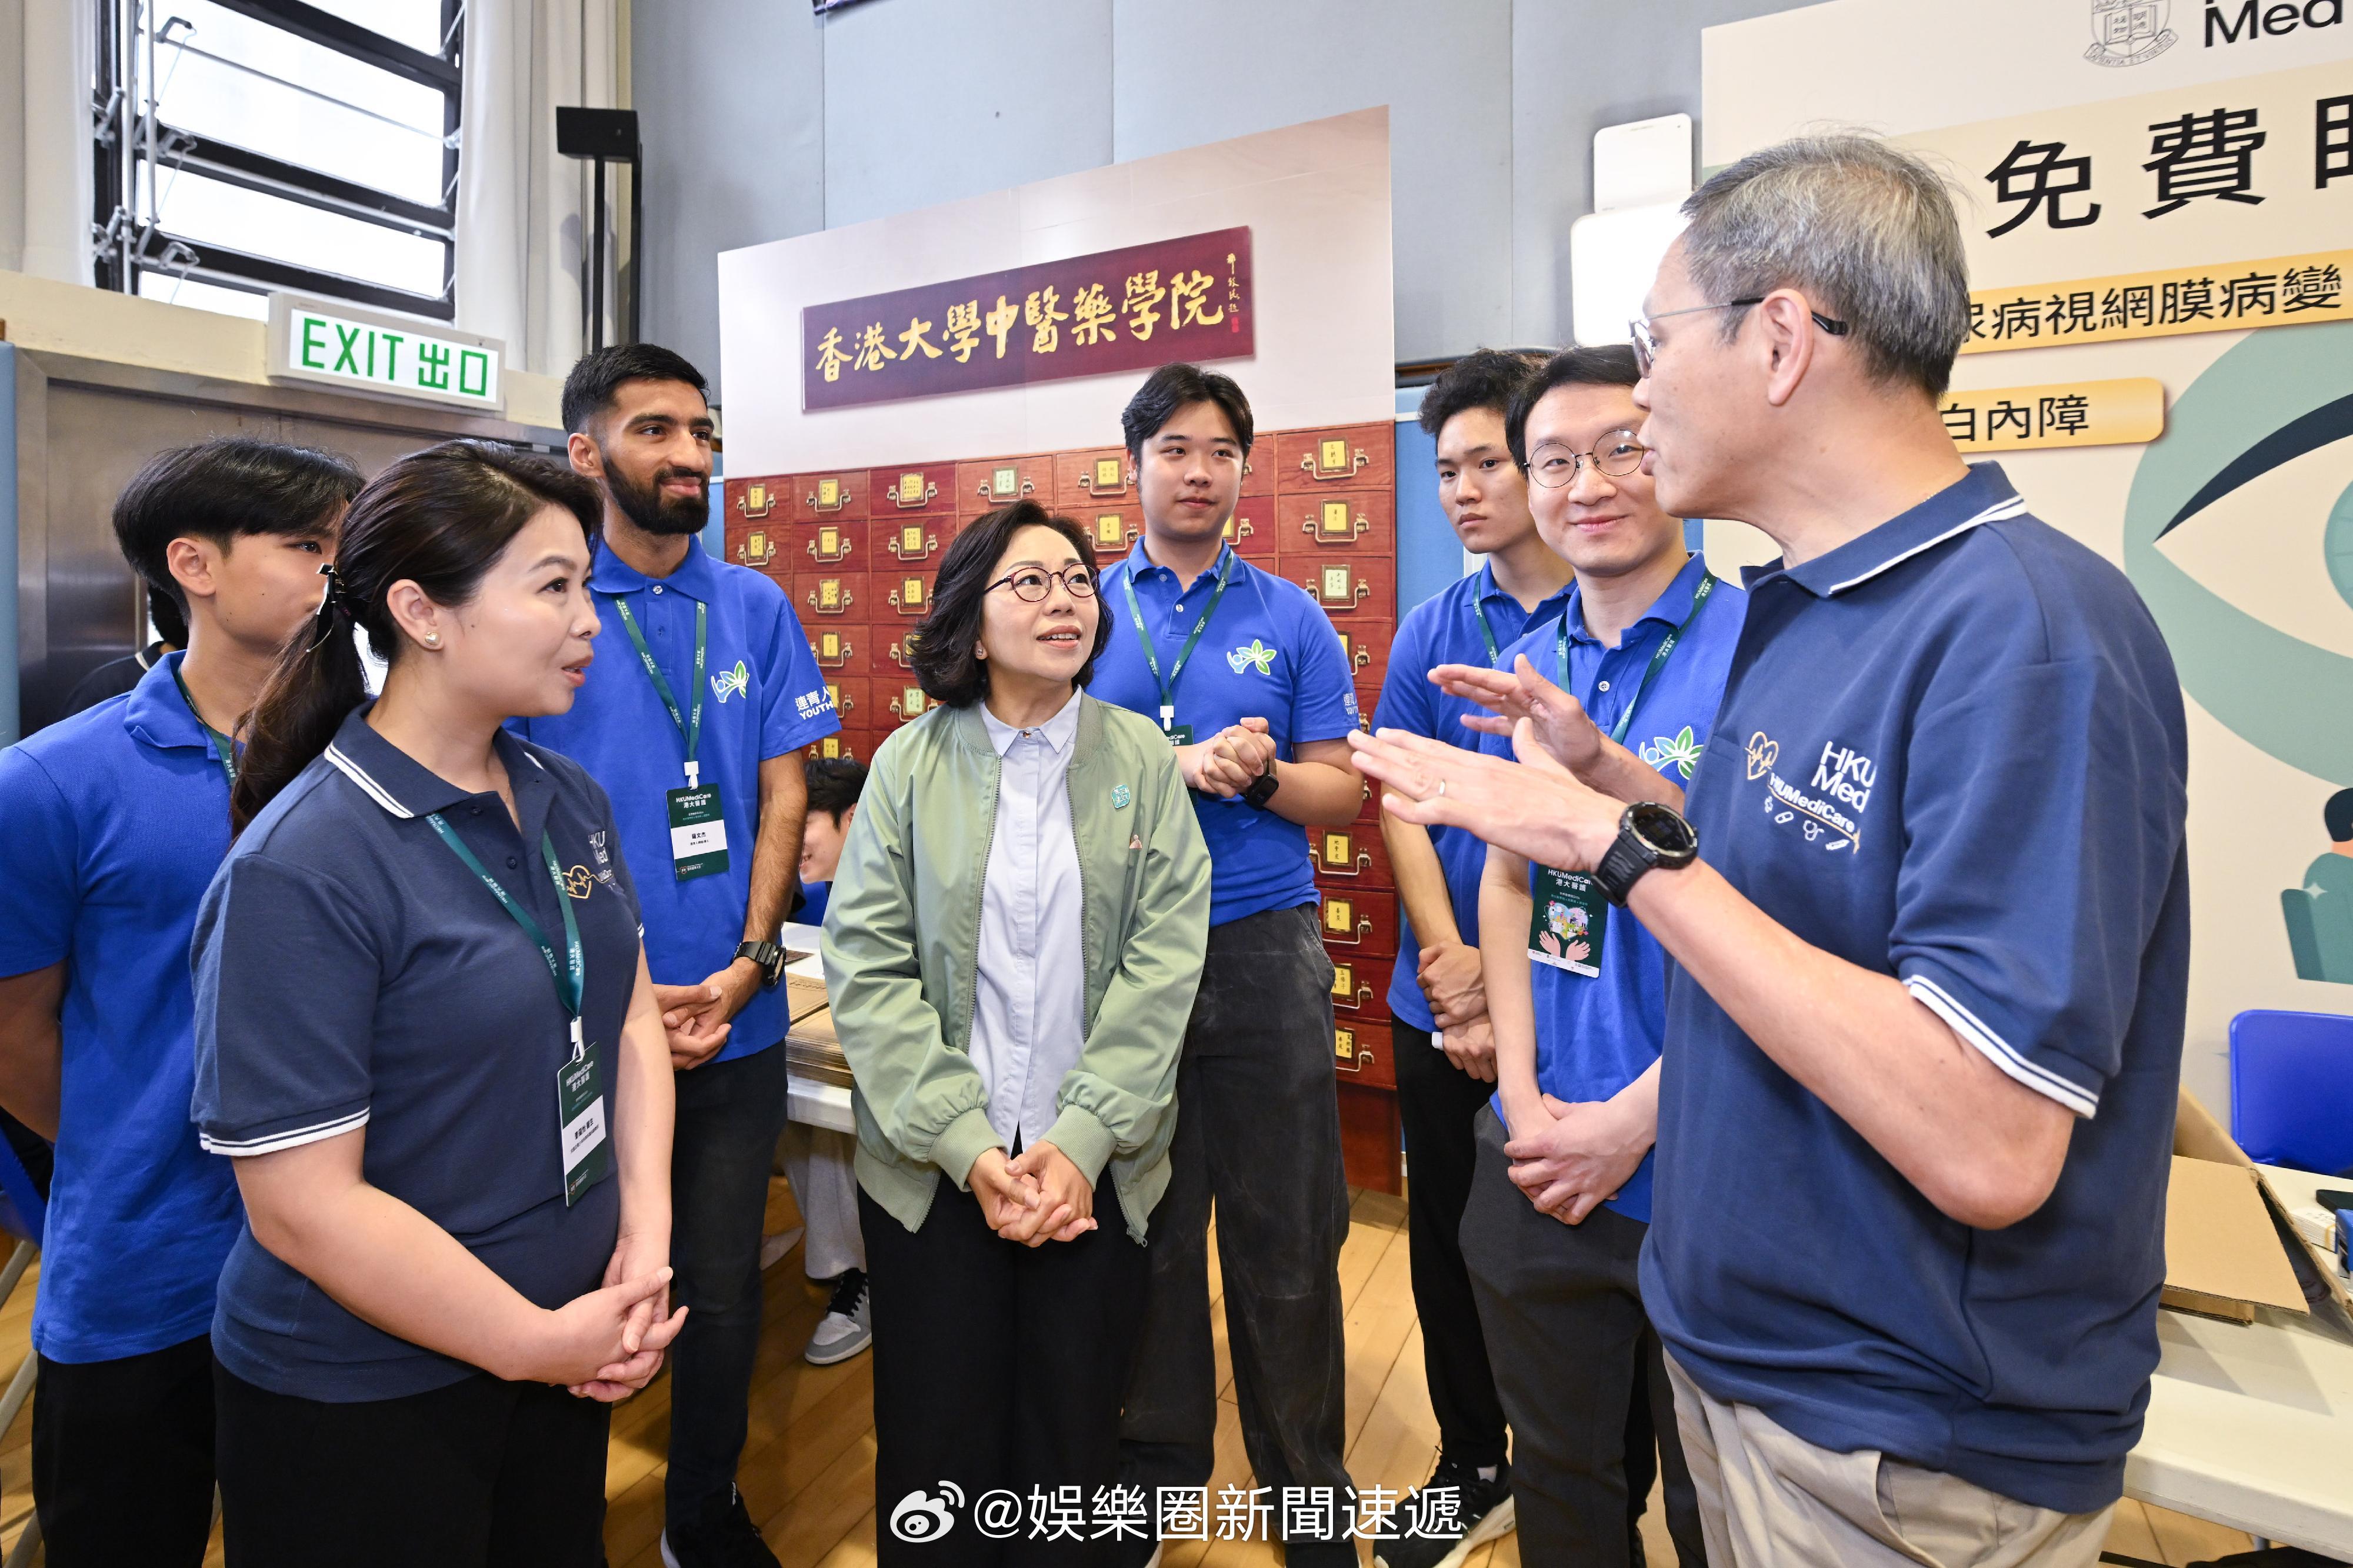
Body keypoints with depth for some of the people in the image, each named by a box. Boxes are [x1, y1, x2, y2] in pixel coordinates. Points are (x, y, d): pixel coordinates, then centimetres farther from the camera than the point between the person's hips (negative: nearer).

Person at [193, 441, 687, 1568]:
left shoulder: (569, 799, -2)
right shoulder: (299, 871, -22)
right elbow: (302, 1203, -22)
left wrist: (647, 1242, -7)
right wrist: (537, 1344, -15)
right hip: (363, 1396, -6)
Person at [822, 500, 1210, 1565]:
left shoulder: (1142, 760, 0)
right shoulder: (911, 763, -1)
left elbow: (1165, 960, -5)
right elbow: (866, 964, -6)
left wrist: (1082, 1139, -12)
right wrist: (967, 1146, -13)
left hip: (1097, 1165, 1)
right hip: (933, 1166, 0)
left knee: (1073, 1433, 11)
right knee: (937, 1435, 11)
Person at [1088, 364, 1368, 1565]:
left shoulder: (1292, 619, 6)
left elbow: (1342, 793, 4)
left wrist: (1263, 773, -16)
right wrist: (1181, 766, -14)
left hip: (1265, 948, 0)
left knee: (1286, 1236, 8)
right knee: (1145, 1226, 13)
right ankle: (1154, 1466, 33)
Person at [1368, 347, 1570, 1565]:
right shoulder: (1431, 631, 4)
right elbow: (1403, 806, 1)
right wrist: (1453, 960, -12)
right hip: (1442, 999, 4)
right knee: (1450, 1239, 16)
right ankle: (1474, 1465, 38)